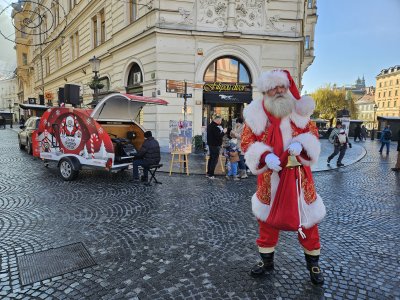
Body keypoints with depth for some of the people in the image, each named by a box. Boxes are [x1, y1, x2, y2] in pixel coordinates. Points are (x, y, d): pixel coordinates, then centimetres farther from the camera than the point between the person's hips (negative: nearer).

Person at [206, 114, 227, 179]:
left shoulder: (210, 125, 11)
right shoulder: (215, 127, -20)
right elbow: (218, 136, -23)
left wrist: (221, 131, 7)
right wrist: (223, 132, -9)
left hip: (210, 144, 10)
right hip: (215, 145, -10)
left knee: (211, 158, 18)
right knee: (214, 159, -3)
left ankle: (208, 173, 25)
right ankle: (211, 175, 1)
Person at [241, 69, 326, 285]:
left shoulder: (298, 110, 0)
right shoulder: (256, 114, -5)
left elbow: (313, 133, 6)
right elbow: (247, 142, -5)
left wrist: (301, 144, -17)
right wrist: (265, 156, -23)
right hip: (269, 176, 0)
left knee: (306, 217, 9)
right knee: (267, 217, 12)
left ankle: (313, 263, 32)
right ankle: (267, 260, 34)